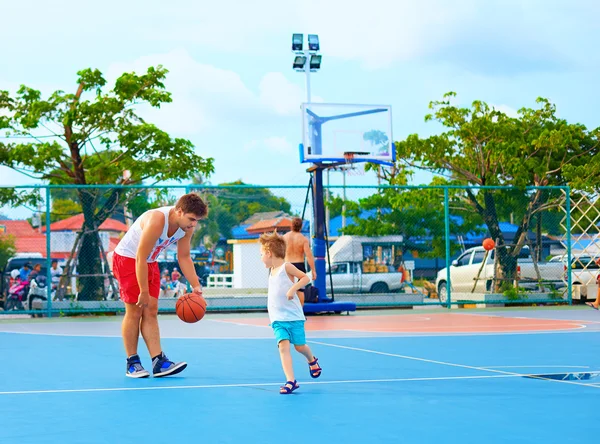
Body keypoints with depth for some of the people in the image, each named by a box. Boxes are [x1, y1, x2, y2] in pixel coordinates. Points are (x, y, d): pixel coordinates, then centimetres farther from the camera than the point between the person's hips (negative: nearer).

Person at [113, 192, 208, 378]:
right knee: (134, 311, -7)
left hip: (150, 262, 7)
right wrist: (144, 292, -27)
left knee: (151, 312, 1)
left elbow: (184, 257, 1)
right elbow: (140, 259, -31)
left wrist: (195, 285, -7)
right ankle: (132, 363, 2)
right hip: (127, 258, -7)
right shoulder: (156, 221, -34)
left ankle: (159, 362, -5)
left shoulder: (187, 226, -10)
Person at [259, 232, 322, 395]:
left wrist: (293, 288, -25)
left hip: (294, 316, -5)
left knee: (299, 346, 4)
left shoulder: (286, 267, -8)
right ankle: (290, 381, -19)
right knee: (283, 345, -13)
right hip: (278, 319, 5)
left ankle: (312, 360, 39)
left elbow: (305, 277, -14)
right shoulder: (272, 271, 14)